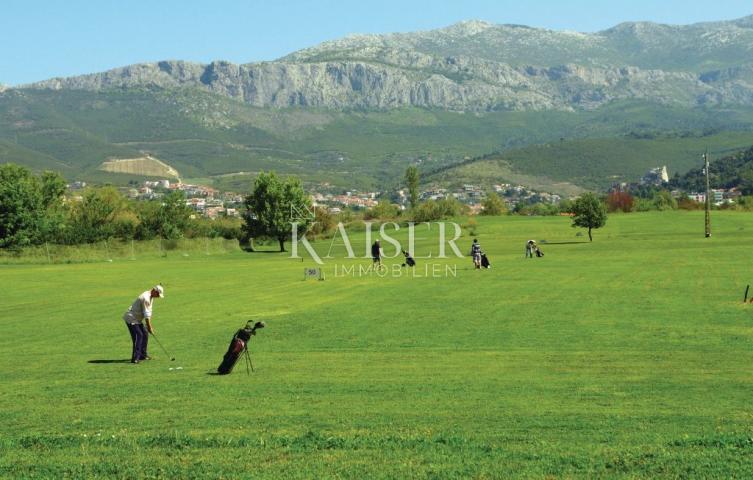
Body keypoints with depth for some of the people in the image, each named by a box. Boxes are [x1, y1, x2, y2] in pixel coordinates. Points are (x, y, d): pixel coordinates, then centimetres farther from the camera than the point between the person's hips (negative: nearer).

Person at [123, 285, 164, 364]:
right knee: (138, 335, -18)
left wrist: (149, 326, 10)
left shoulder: (151, 297, 10)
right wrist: (149, 327, -15)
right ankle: (135, 358, -21)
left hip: (137, 319, 10)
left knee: (145, 334, 11)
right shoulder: (145, 298, -23)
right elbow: (146, 314, -21)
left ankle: (143, 355, 21)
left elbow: (149, 312, 13)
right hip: (131, 318, -10)